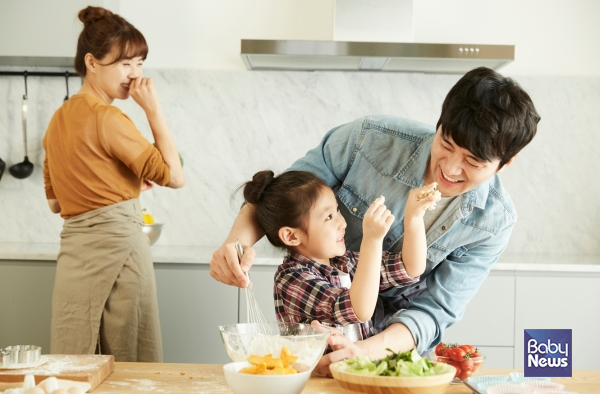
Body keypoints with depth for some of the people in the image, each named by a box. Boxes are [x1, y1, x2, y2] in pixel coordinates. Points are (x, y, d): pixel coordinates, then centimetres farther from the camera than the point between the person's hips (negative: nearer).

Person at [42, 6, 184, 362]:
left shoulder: (60, 119, 13)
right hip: (117, 243, -8)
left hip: (75, 249, 8)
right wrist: (153, 109, -9)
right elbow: (174, 175, -14)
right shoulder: (106, 117, -13)